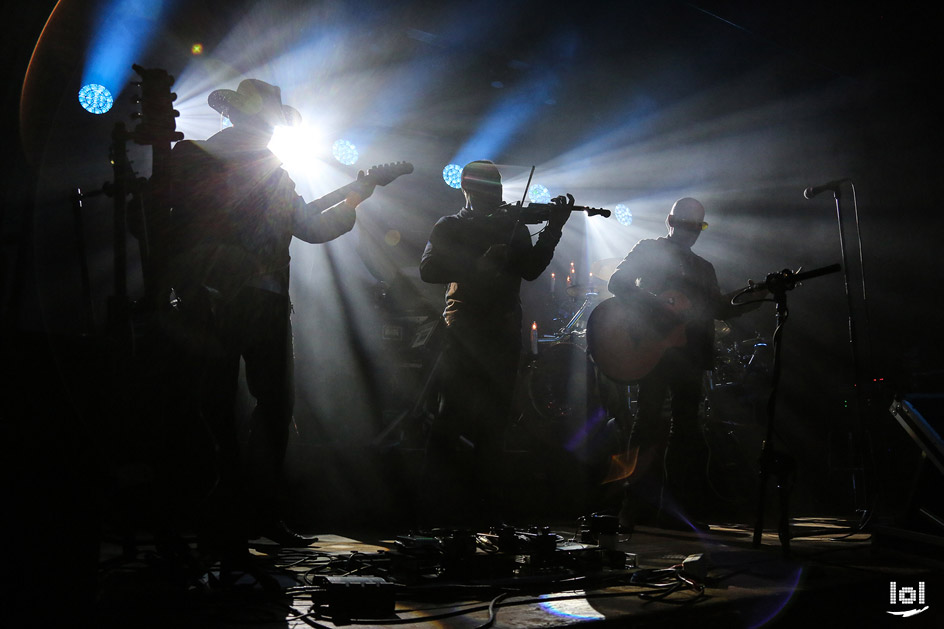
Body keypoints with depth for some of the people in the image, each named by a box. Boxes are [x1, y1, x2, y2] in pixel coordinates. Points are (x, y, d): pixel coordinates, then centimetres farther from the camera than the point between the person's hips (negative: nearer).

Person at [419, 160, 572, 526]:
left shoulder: (512, 227, 16)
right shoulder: (449, 227, 7)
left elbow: (531, 269, 3)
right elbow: (428, 270, -8)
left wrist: (553, 229, -7)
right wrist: (480, 264, -19)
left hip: (503, 335, 4)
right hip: (464, 331, -4)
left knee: (493, 420, 6)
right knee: (452, 417, -7)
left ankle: (485, 506, 14)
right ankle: (439, 506, 1)